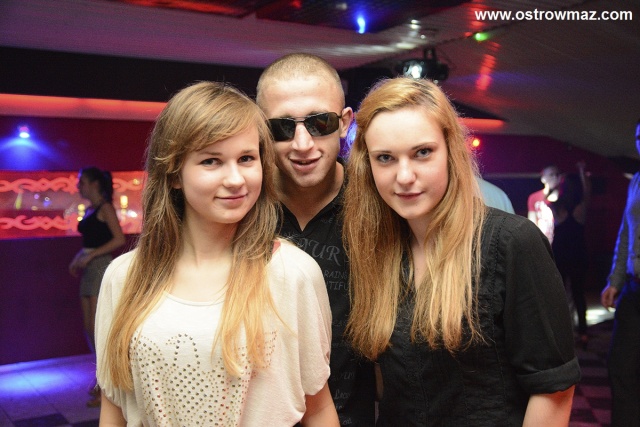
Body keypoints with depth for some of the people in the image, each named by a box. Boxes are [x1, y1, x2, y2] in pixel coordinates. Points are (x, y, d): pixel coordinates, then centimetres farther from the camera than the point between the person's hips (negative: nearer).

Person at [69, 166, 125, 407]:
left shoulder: (105, 208, -7)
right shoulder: (88, 210, 17)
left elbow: (119, 239, -16)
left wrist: (89, 256, -17)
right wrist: (76, 260, 4)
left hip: (102, 268, -9)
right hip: (88, 271, 9)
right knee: (89, 329, 9)